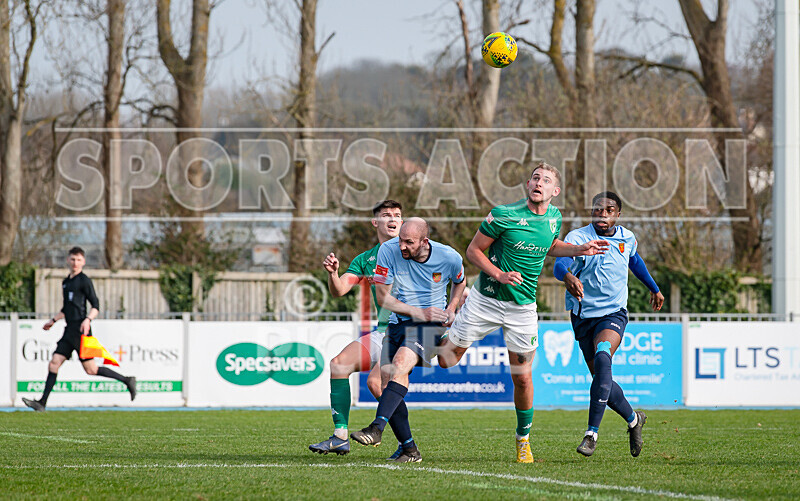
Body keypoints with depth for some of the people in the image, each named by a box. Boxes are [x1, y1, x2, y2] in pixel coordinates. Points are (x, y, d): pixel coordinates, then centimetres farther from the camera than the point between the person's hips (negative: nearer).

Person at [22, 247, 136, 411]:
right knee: (54, 364, -1)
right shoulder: (66, 282, 20)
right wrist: (53, 320, 26)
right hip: (69, 330, 8)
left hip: (80, 329, -8)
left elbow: (96, 306, -8)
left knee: (90, 369, -8)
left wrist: (88, 320, -24)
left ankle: (126, 380, 3)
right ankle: (42, 402, -4)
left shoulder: (84, 281, -5)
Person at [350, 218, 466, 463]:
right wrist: (419, 312, -15)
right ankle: (409, 450, -2)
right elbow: (382, 297, -6)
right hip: (397, 323, 4)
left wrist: (451, 308, 0)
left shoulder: (450, 258, -8)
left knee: (400, 364, -30)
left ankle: (376, 428, -41)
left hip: (430, 324, -4)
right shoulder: (389, 250, -10)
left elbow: (459, 282, 17)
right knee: (386, 379, -11)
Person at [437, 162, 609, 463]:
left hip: (523, 307, 3)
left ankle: (523, 440, 19)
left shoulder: (554, 217, 2)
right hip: (486, 300, -3)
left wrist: (580, 250, 8)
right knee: (446, 360, 0)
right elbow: (473, 250, -7)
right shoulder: (504, 215, -15)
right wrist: (499, 274, -21)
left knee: (522, 378, 1)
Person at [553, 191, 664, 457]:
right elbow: (560, 264, -31)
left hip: (614, 313, 0)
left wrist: (654, 288, 37)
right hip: (583, 315, 0)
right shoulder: (578, 237, -12)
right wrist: (568, 276, -55)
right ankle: (634, 419, 35)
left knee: (602, 358, -28)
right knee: (602, 378, 6)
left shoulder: (627, 238, 2)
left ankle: (592, 433, -29)